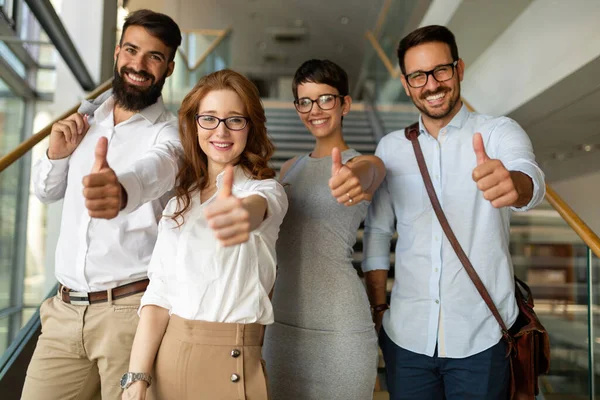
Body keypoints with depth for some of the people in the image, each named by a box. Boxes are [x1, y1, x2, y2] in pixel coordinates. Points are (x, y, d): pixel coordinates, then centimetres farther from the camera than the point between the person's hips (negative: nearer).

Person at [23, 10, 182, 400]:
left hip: (130, 308, -5)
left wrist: (122, 190, -55)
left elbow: (155, 169, -32)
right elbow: (45, 192, 21)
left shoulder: (171, 132, -7)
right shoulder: (87, 122, 11)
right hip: (65, 309, 5)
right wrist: (57, 154, -1)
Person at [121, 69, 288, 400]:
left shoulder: (265, 189, -7)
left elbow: (258, 206, -32)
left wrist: (243, 212, -56)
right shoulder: (179, 201, 7)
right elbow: (160, 290, -1)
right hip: (167, 359, 4)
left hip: (229, 363, -4)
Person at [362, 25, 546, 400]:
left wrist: (512, 183, -47)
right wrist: (378, 308, 6)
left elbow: (531, 180, -24)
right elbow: (377, 233, 9)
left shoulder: (499, 131, -3)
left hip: (482, 340, -2)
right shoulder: (391, 148, 5)